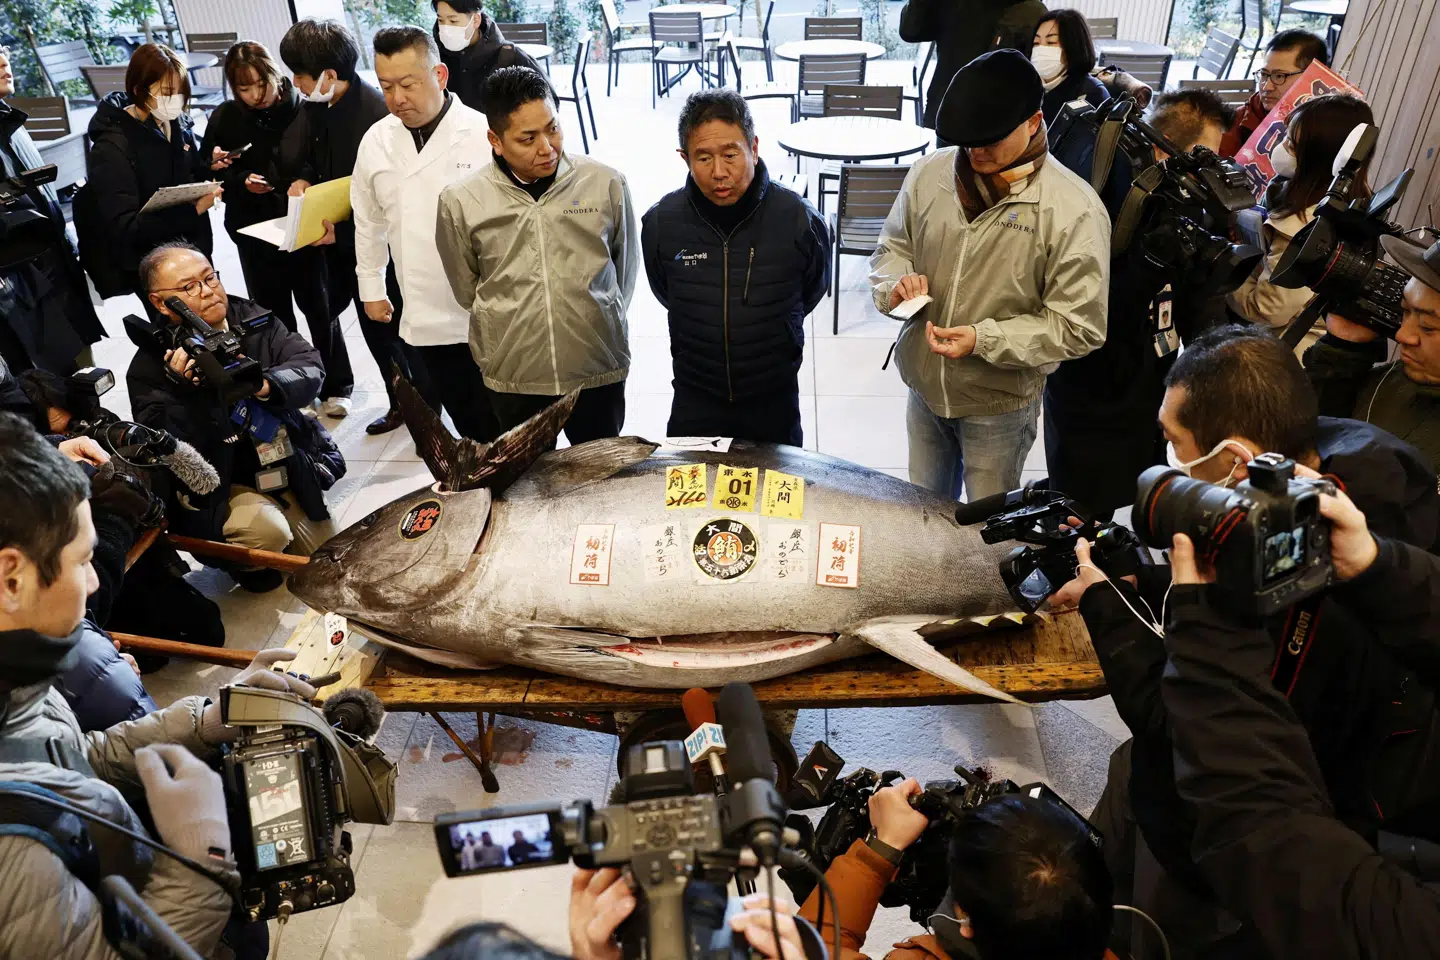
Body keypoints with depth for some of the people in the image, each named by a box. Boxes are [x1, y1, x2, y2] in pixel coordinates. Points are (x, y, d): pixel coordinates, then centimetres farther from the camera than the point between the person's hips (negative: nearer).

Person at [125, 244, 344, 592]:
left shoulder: (252, 319, -3)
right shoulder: (150, 367, -15)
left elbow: (310, 367, -13)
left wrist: (267, 385, -33)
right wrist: (184, 391, -36)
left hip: (286, 469, 5)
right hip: (218, 489, -4)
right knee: (267, 531, -33)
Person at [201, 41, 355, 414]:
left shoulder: (302, 108, -9)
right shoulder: (224, 119, 0)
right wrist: (242, 182, -15)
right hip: (255, 233, 3)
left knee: (317, 305, 7)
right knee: (273, 313, 12)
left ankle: (335, 385, 22)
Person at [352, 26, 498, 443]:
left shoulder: (483, 134, -12)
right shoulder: (376, 141, 5)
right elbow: (369, 220, 17)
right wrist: (371, 288, 20)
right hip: (426, 316, 5)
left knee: (500, 428, 6)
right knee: (466, 424, 16)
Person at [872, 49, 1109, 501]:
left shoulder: (1074, 209, -20)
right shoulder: (930, 172, -6)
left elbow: (1077, 325, -18)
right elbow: (891, 246, 9)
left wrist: (984, 339, -28)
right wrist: (895, 283, -15)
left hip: (1000, 404, -4)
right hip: (923, 386, 4)